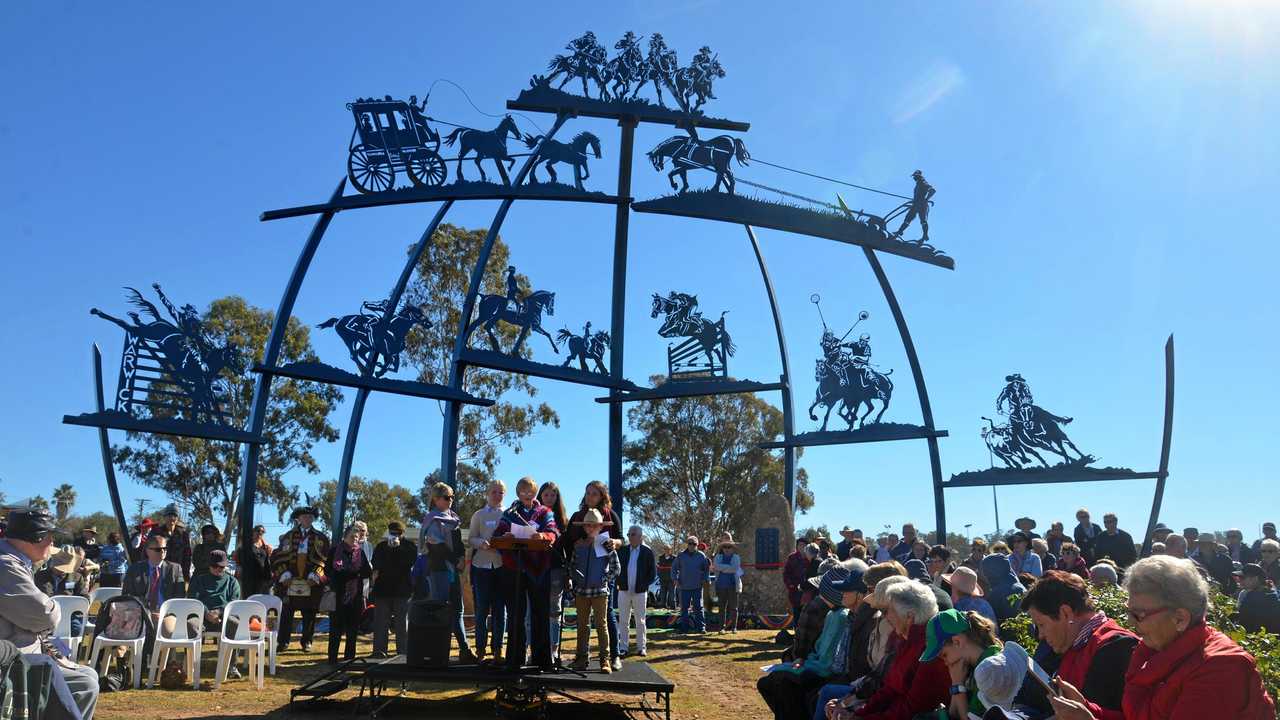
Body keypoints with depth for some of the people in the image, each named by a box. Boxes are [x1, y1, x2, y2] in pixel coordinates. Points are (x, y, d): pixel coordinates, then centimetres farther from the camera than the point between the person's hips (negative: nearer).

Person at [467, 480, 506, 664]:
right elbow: (470, 539, 3)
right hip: (482, 566, -1)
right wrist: (481, 543, -17)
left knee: (500, 609, 2)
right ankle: (481, 649, 6)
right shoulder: (479, 515, 8)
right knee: (482, 609, 0)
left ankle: (497, 649, 7)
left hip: (502, 565, 1)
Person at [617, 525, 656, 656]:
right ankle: (623, 647, 11)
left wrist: (644, 585, -7)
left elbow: (653, 572, 0)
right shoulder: (622, 550, 3)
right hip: (624, 591, 2)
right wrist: (619, 582, -2)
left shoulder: (647, 551, -3)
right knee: (623, 621, 4)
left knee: (640, 621, 6)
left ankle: (641, 647, 14)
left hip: (640, 592, -2)